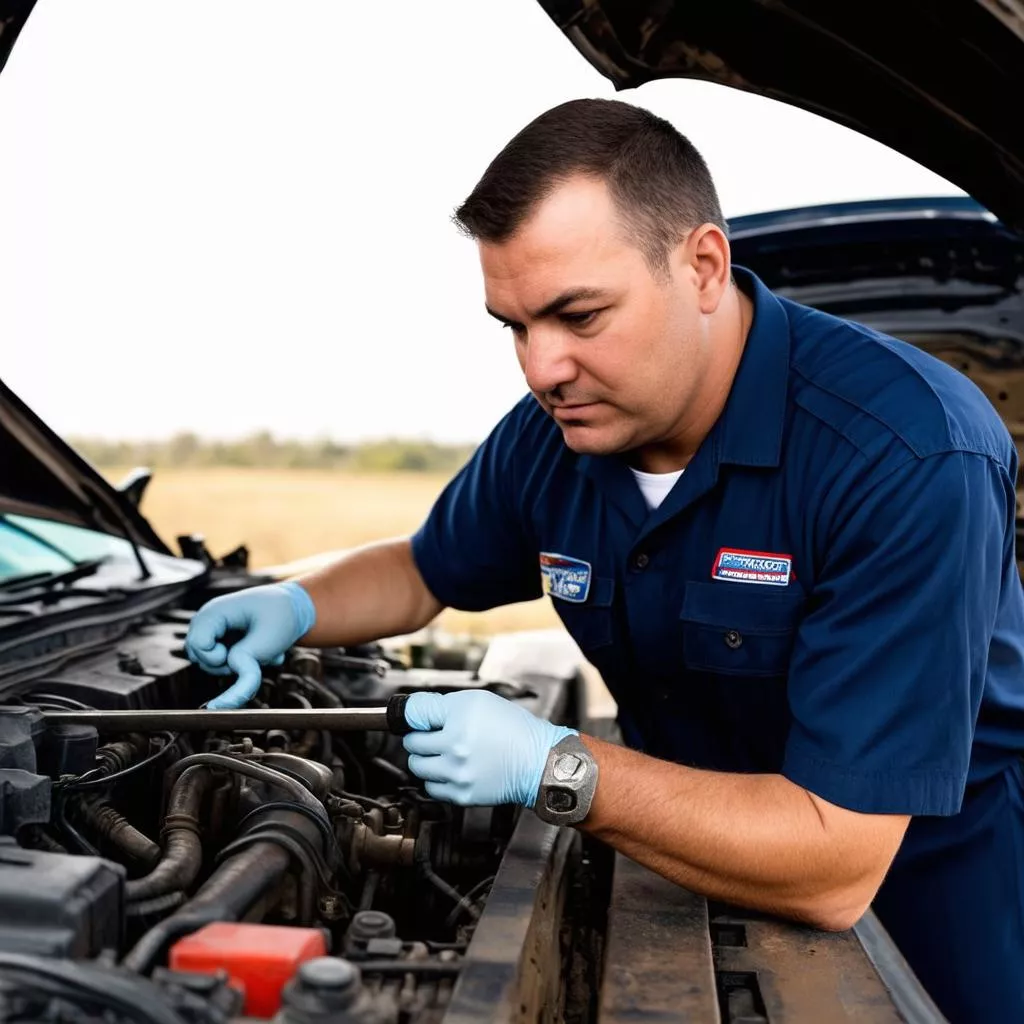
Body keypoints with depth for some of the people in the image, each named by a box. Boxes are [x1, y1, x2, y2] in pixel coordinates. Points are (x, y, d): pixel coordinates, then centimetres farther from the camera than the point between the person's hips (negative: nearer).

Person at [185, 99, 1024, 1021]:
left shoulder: (910, 457, -32)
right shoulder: (547, 438, -11)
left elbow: (835, 869, -34)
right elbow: (422, 573, 11)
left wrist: (555, 770, -34)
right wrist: (296, 607, -9)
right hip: (691, 829, 5)